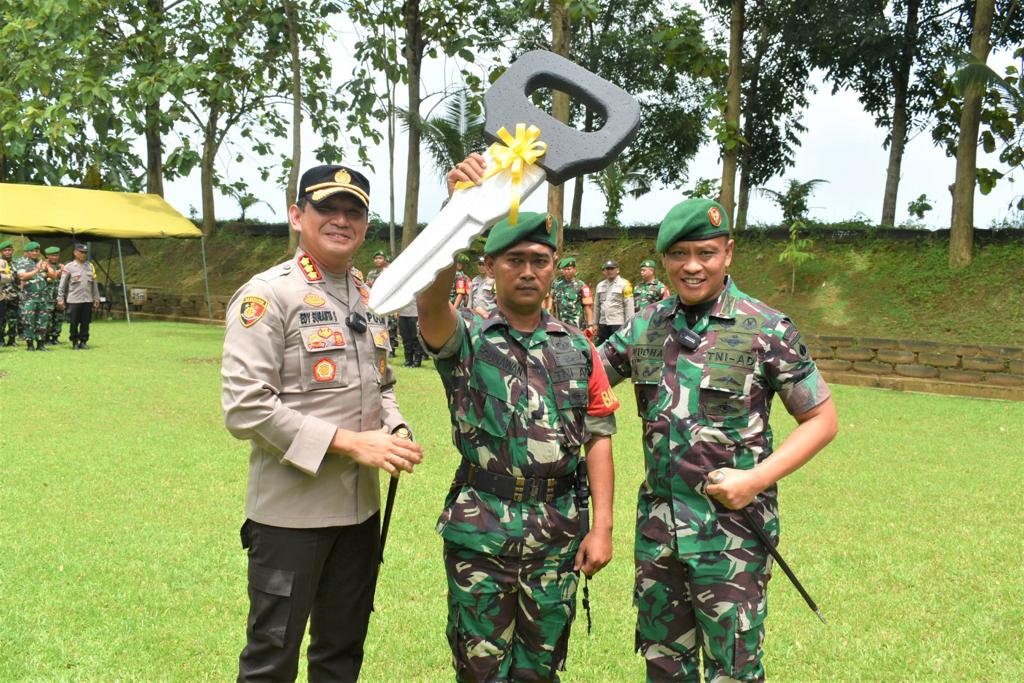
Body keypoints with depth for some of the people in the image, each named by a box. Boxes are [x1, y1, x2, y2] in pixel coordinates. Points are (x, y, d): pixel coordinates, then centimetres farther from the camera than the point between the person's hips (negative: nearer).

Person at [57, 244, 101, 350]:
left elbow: (94, 283, 16)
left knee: (86, 322, 5)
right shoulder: (69, 267, -1)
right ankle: (74, 342, 12)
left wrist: (96, 298, 14)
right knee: (74, 323, 1)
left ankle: (83, 341, 15)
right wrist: (60, 299, -4)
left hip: (88, 300, 3)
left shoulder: (90, 266, 12)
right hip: (73, 300, -3)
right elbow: (62, 284, 0)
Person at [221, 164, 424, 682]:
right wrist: (349, 442, -21)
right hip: (290, 510, -7)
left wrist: (397, 431, -2)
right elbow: (245, 407, -20)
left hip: (361, 507, 7)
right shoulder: (267, 295, -13)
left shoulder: (370, 299, 10)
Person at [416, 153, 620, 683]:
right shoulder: (466, 337, -3)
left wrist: (602, 525, -4)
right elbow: (430, 298, -26)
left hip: (559, 533, 2)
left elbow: (598, 436, 5)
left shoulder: (578, 350, 7)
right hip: (479, 531, -2)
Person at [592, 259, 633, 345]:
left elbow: (629, 306, -5)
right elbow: (596, 306, 21)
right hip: (603, 323, 6)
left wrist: (628, 324, -11)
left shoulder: (624, 284, -1)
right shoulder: (600, 285, 18)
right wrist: (595, 323, 16)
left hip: (618, 323, -6)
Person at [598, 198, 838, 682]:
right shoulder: (645, 326, 5)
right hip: (656, 525, 5)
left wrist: (757, 478, -18)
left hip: (732, 529, -4)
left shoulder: (766, 329, -9)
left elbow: (821, 419, -6)